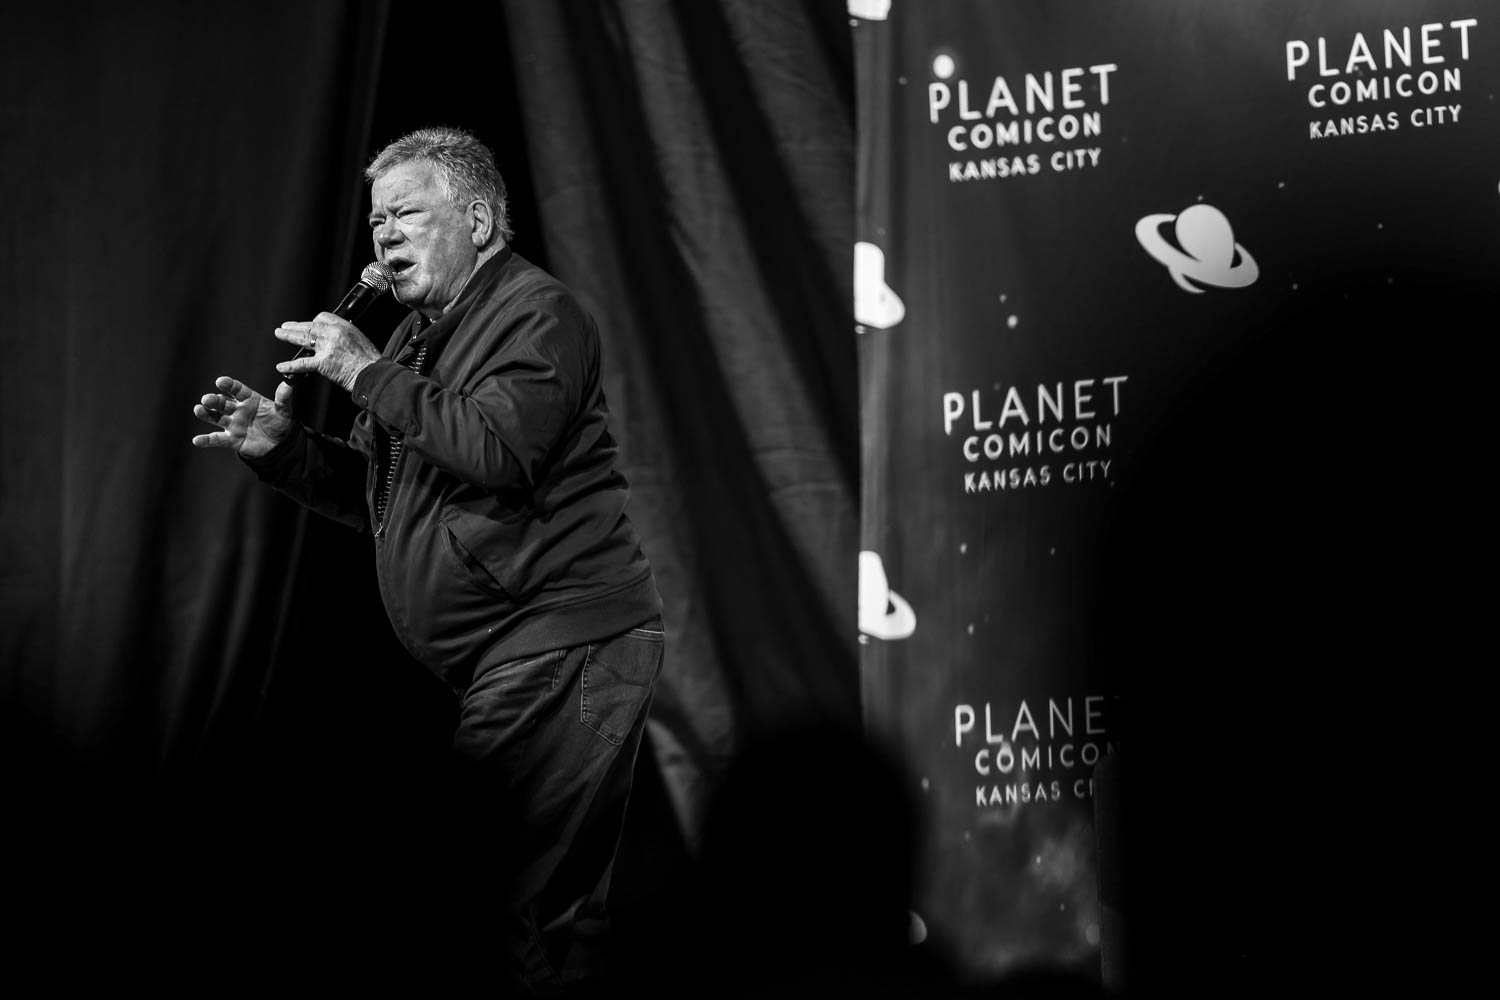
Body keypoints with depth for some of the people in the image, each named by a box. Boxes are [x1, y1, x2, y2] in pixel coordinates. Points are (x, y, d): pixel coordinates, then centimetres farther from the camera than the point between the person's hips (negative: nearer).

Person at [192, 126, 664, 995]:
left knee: (546, 898, -14)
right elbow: (381, 493, 26)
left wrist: (368, 373, -17)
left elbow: (500, 451, -24)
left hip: (561, 640, -10)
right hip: (493, 660, 10)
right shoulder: (424, 332, 23)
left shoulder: (537, 312, -8)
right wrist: (284, 448, 8)